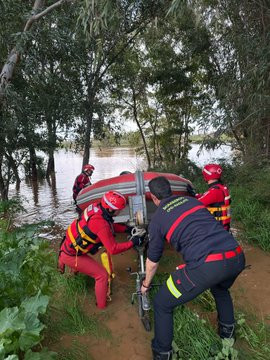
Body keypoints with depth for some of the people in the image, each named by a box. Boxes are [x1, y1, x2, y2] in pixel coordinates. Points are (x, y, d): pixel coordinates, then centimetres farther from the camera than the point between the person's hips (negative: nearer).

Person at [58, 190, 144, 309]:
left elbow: (110, 225, 7)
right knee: (102, 275, -2)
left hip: (68, 245, 8)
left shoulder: (97, 207, -8)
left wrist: (127, 229, -2)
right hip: (71, 255, -8)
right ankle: (102, 307, 14)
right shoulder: (101, 224, -32)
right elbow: (113, 249, -27)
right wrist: (133, 242, -18)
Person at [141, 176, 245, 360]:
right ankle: (227, 331, 60)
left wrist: (146, 284, 36)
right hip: (237, 257, 7)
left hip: (206, 266, -6)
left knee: (162, 304, 17)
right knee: (221, 289, 42)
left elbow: (153, 261, 18)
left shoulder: (157, 219, 7)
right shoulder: (192, 199, 18)